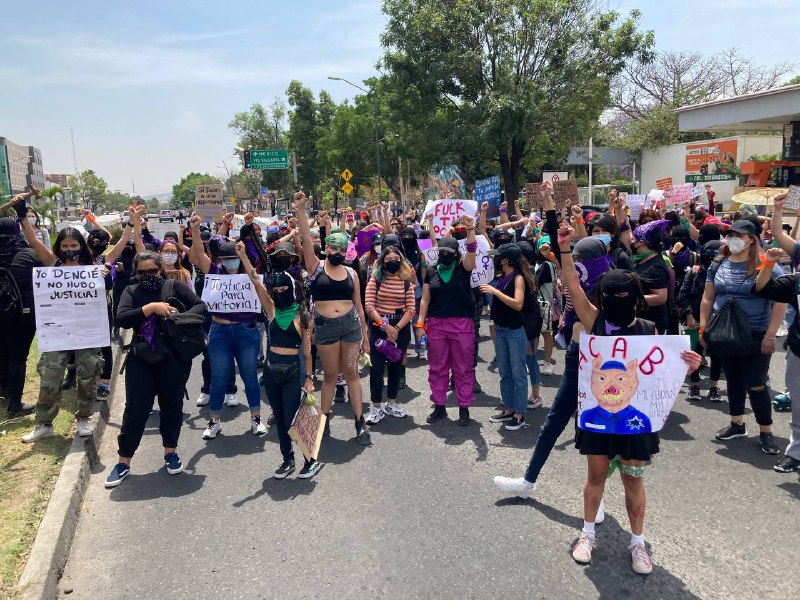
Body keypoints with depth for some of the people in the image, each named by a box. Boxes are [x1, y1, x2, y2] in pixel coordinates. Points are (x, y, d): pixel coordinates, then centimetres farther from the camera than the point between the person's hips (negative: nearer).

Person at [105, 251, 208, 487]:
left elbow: (201, 307, -4)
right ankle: (123, 462, 13)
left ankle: (171, 452, 29)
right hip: (141, 360, 1)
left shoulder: (176, 287, 2)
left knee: (172, 405, 11)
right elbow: (122, 319, -10)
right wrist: (151, 307, -20)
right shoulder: (131, 291, 5)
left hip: (174, 359, 0)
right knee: (135, 409, 2)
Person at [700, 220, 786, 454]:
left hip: (755, 336, -4)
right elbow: (708, 299, 10)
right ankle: (737, 424, 32)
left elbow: (780, 303, -12)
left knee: (756, 385, 2)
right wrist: (703, 328, 6)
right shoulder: (718, 265, 3)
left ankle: (766, 432, 18)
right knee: (733, 381, 16)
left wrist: (770, 335, -16)